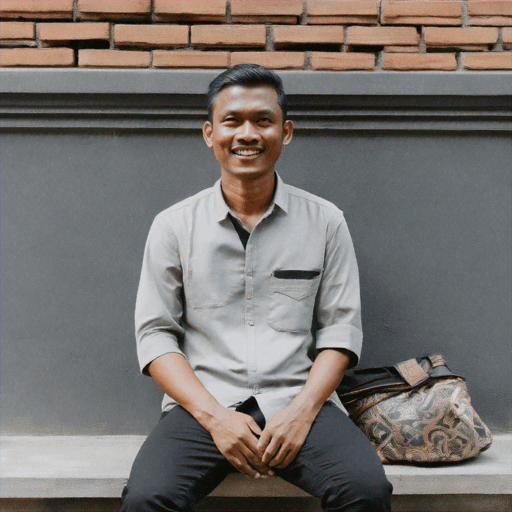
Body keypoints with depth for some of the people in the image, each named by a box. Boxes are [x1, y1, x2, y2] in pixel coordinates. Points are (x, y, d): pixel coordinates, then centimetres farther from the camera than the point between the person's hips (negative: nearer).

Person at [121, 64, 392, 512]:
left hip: (298, 399, 0)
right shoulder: (173, 226, 6)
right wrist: (214, 417, -10)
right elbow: (155, 335, 3)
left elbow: (340, 328, 6)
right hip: (202, 404, 0)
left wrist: (301, 411, -9)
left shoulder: (325, 222, 8)